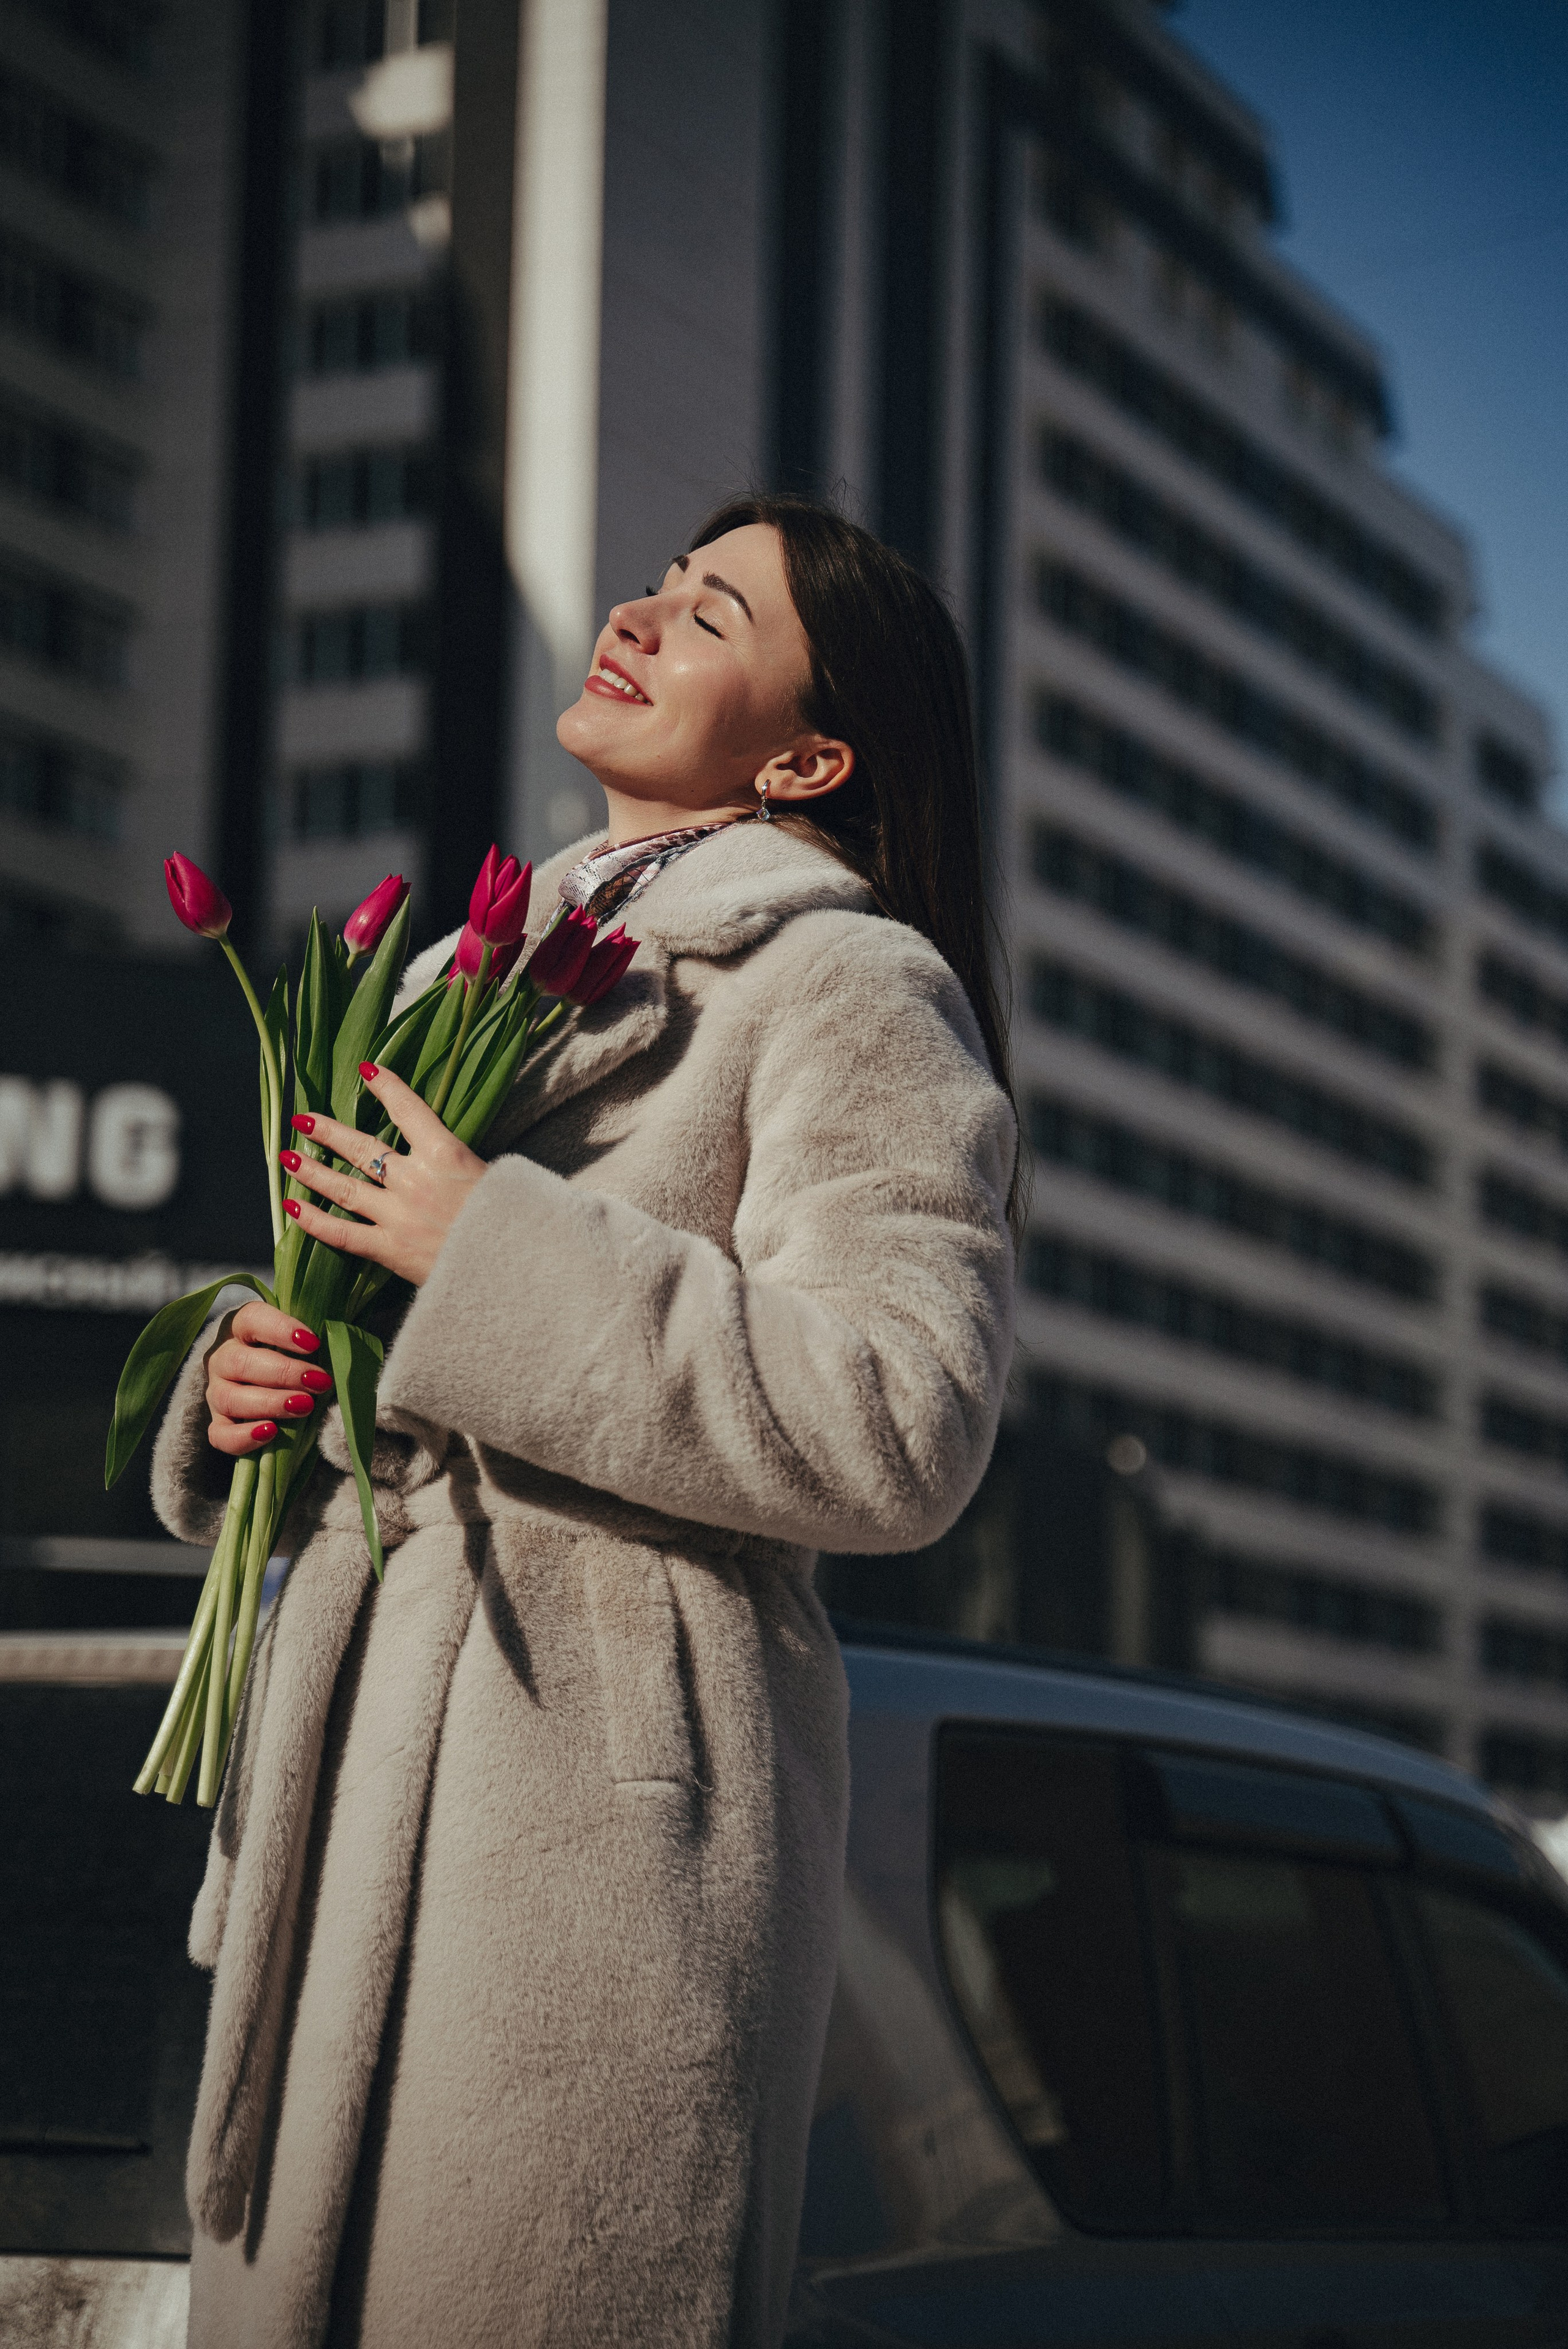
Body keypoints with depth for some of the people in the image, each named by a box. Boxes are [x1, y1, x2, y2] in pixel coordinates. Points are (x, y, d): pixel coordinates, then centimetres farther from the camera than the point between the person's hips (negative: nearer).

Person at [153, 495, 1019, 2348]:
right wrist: (244, 1384, 4)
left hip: (612, 1754, -7)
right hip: (368, 1755, 8)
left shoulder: (852, 986, -4)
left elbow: (897, 1427, -16)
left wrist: (497, 1254, -15)